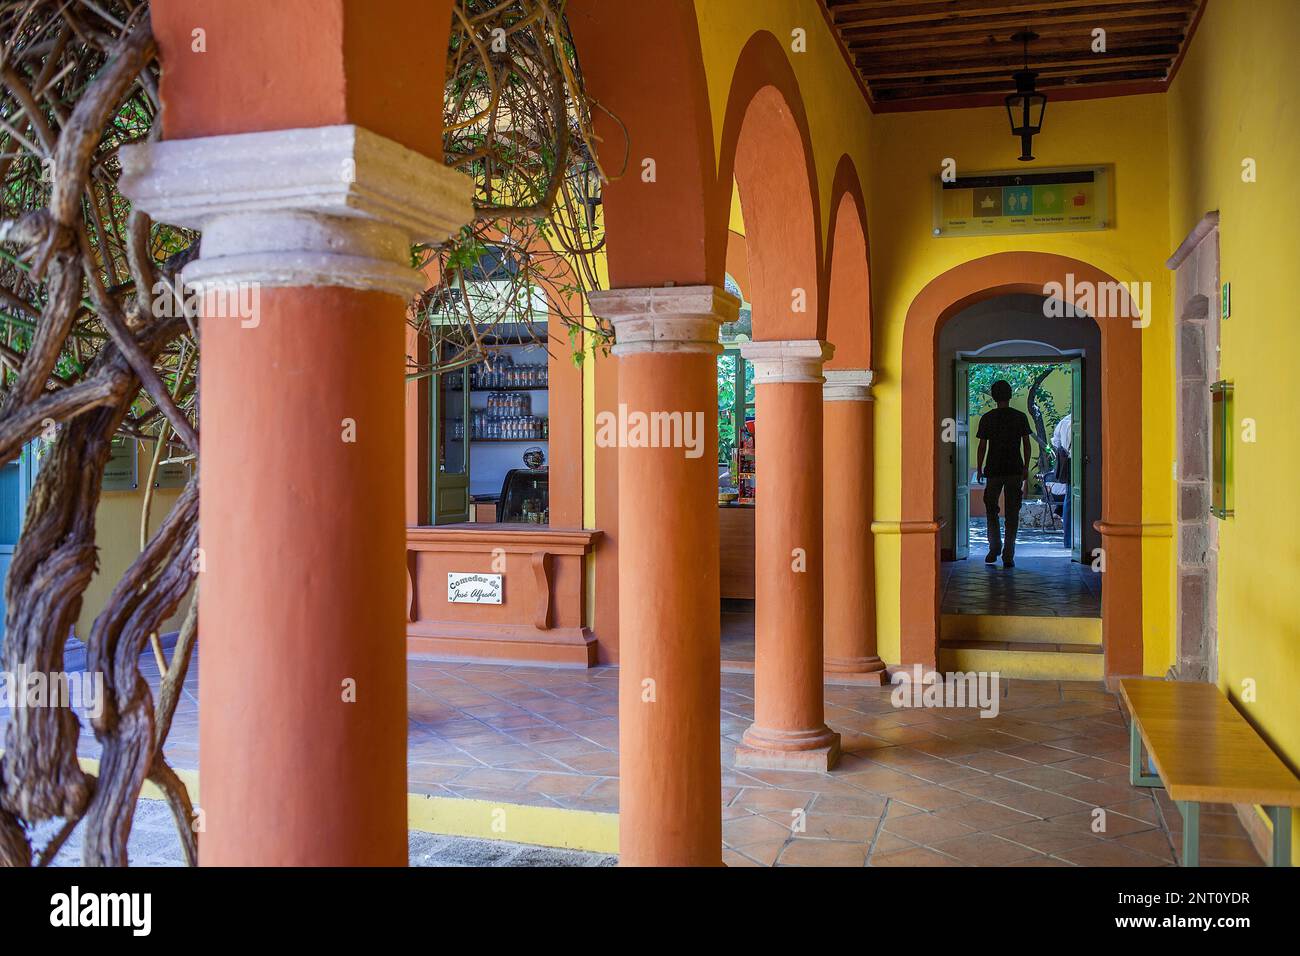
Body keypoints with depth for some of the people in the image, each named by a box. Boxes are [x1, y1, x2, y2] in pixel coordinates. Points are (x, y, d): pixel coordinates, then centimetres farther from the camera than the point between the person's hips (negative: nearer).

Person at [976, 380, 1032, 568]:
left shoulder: (987, 418, -1)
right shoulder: (1020, 417, 2)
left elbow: (982, 446, -2)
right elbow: (1026, 445, 2)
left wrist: (979, 470, 6)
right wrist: (1025, 469, 9)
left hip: (994, 470, -1)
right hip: (1015, 470, 1)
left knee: (991, 509, 16)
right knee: (1012, 513, 3)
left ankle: (995, 548, 8)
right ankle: (1008, 556, 0)